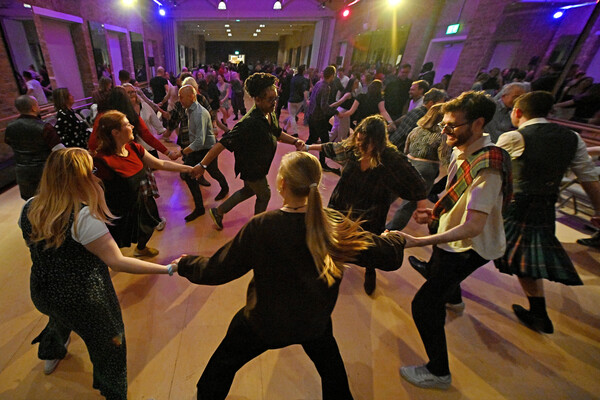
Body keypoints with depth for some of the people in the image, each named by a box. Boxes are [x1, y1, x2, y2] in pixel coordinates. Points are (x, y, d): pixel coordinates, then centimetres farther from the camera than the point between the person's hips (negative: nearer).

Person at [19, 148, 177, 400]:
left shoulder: (29, 208, -10)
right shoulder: (83, 217, -32)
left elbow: (35, 246, 9)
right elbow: (117, 262, -34)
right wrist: (168, 269, -34)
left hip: (42, 294, 7)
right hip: (83, 301, -7)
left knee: (60, 318, 41)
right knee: (108, 348, 20)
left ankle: (50, 355, 72)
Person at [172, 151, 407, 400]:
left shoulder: (260, 227, -30)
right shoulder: (335, 225, -23)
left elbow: (216, 271, -18)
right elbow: (390, 257, -15)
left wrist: (185, 265, 3)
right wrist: (393, 239, 9)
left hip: (265, 323, -2)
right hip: (315, 321, 3)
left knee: (223, 365, 28)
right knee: (331, 367, 34)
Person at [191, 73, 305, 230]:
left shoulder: (270, 114, -6)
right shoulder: (250, 123, -35)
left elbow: (277, 133, 11)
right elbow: (223, 143, -35)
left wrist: (294, 141, -6)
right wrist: (202, 165, -36)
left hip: (258, 165, 9)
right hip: (251, 169, -9)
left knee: (249, 190, 29)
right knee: (264, 195, 15)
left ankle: (218, 212, 44)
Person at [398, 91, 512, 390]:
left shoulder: (487, 167, -33)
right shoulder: (463, 150, -5)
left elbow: (473, 226, -39)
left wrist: (419, 241, -47)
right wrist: (435, 213, -5)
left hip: (468, 247, -9)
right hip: (452, 237, 10)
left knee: (424, 304, -8)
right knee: (436, 271, 37)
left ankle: (438, 373, 17)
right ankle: (454, 301, 74)